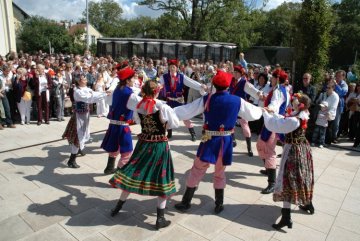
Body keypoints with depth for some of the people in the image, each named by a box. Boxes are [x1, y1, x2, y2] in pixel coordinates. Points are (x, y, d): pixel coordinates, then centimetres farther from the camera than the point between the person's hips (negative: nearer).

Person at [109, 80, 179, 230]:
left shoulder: (138, 104, -5)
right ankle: (160, 219, 11)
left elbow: (131, 99, 18)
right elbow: (175, 124, -7)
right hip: (160, 145, -4)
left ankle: (118, 207, 32)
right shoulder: (162, 107, -17)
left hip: (143, 144, 4)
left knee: (133, 173, 17)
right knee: (162, 179, 6)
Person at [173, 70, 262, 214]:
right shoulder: (237, 101, -3)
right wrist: (261, 110, 35)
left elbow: (186, 111, -7)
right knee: (220, 174, 20)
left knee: (196, 172, 11)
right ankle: (219, 205, 31)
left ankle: (185, 203, 21)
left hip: (209, 141, -2)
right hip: (226, 142, 2)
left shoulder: (206, 99, -9)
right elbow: (253, 114, 12)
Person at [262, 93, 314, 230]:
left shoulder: (294, 120, -27)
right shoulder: (303, 115, 1)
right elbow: (284, 121, 12)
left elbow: (273, 126, -25)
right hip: (303, 148, 9)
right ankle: (308, 204, 43)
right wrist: (272, 113, 6)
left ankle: (286, 218, -3)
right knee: (301, 177, 24)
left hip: (294, 151, -9)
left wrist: (266, 114, -10)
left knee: (288, 180, -5)